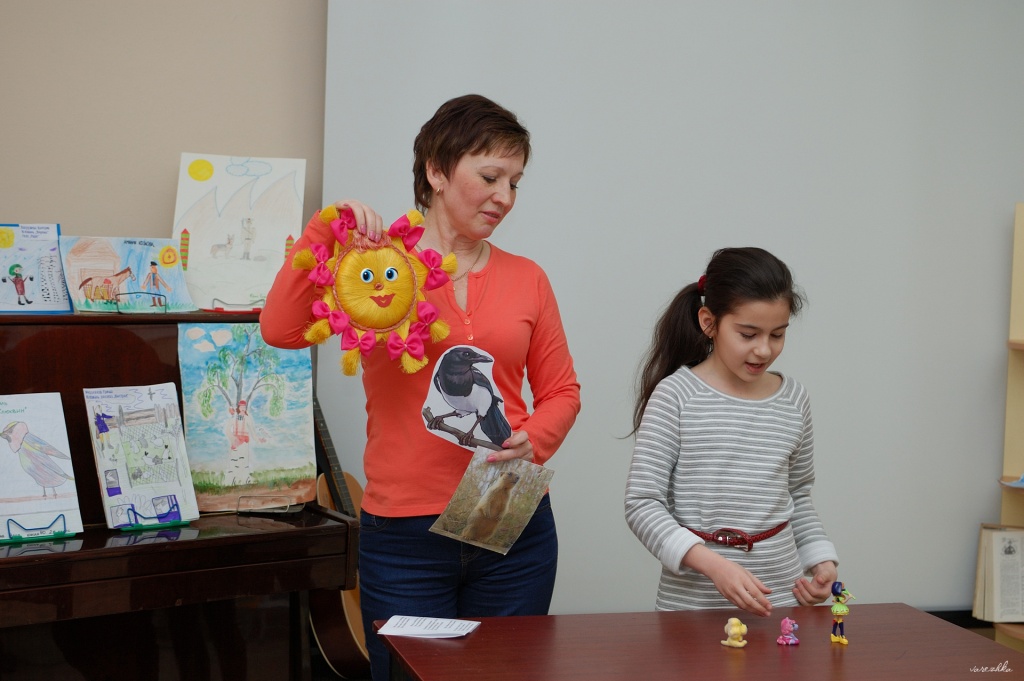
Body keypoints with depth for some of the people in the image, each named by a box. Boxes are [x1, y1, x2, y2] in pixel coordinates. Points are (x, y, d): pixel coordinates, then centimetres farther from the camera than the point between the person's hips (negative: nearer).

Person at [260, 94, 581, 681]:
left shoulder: (526, 280, 7)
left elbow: (561, 391, 12)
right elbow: (282, 330, -14)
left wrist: (532, 442, -7)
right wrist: (324, 231, -18)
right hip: (405, 532, -2)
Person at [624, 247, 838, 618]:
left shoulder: (794, 400, 6)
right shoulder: (675, 396, -9)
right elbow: (642, 503, -12)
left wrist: (820, 557, 3)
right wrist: (713, 564, -23)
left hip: (781, 596, 4)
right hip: (692, 599, -4)